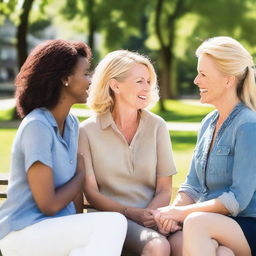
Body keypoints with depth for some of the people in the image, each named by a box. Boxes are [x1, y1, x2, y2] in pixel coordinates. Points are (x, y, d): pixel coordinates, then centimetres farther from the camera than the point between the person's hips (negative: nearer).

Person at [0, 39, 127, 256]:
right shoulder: (36, 126, -15)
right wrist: (81, 174, -2)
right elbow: (49, 205, -16)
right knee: (113, 224, -27)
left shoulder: (71, 124, 10)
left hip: (58, 229, 7)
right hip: (24, 232, -7)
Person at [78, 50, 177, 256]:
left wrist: (148, 215, -14)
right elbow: (91, 192, 1)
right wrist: (131, 213, -14)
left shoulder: (157, 126, 10)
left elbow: (164, 190, 7)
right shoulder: (88, 131, 3)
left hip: (152, 215, 3)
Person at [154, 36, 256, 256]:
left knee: (196, 222, -36)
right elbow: (193, 185, 14)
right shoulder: (209, 123, 14)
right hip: (212, 225, 5)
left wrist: (181, 212, -14)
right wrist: (173, 210, -6)